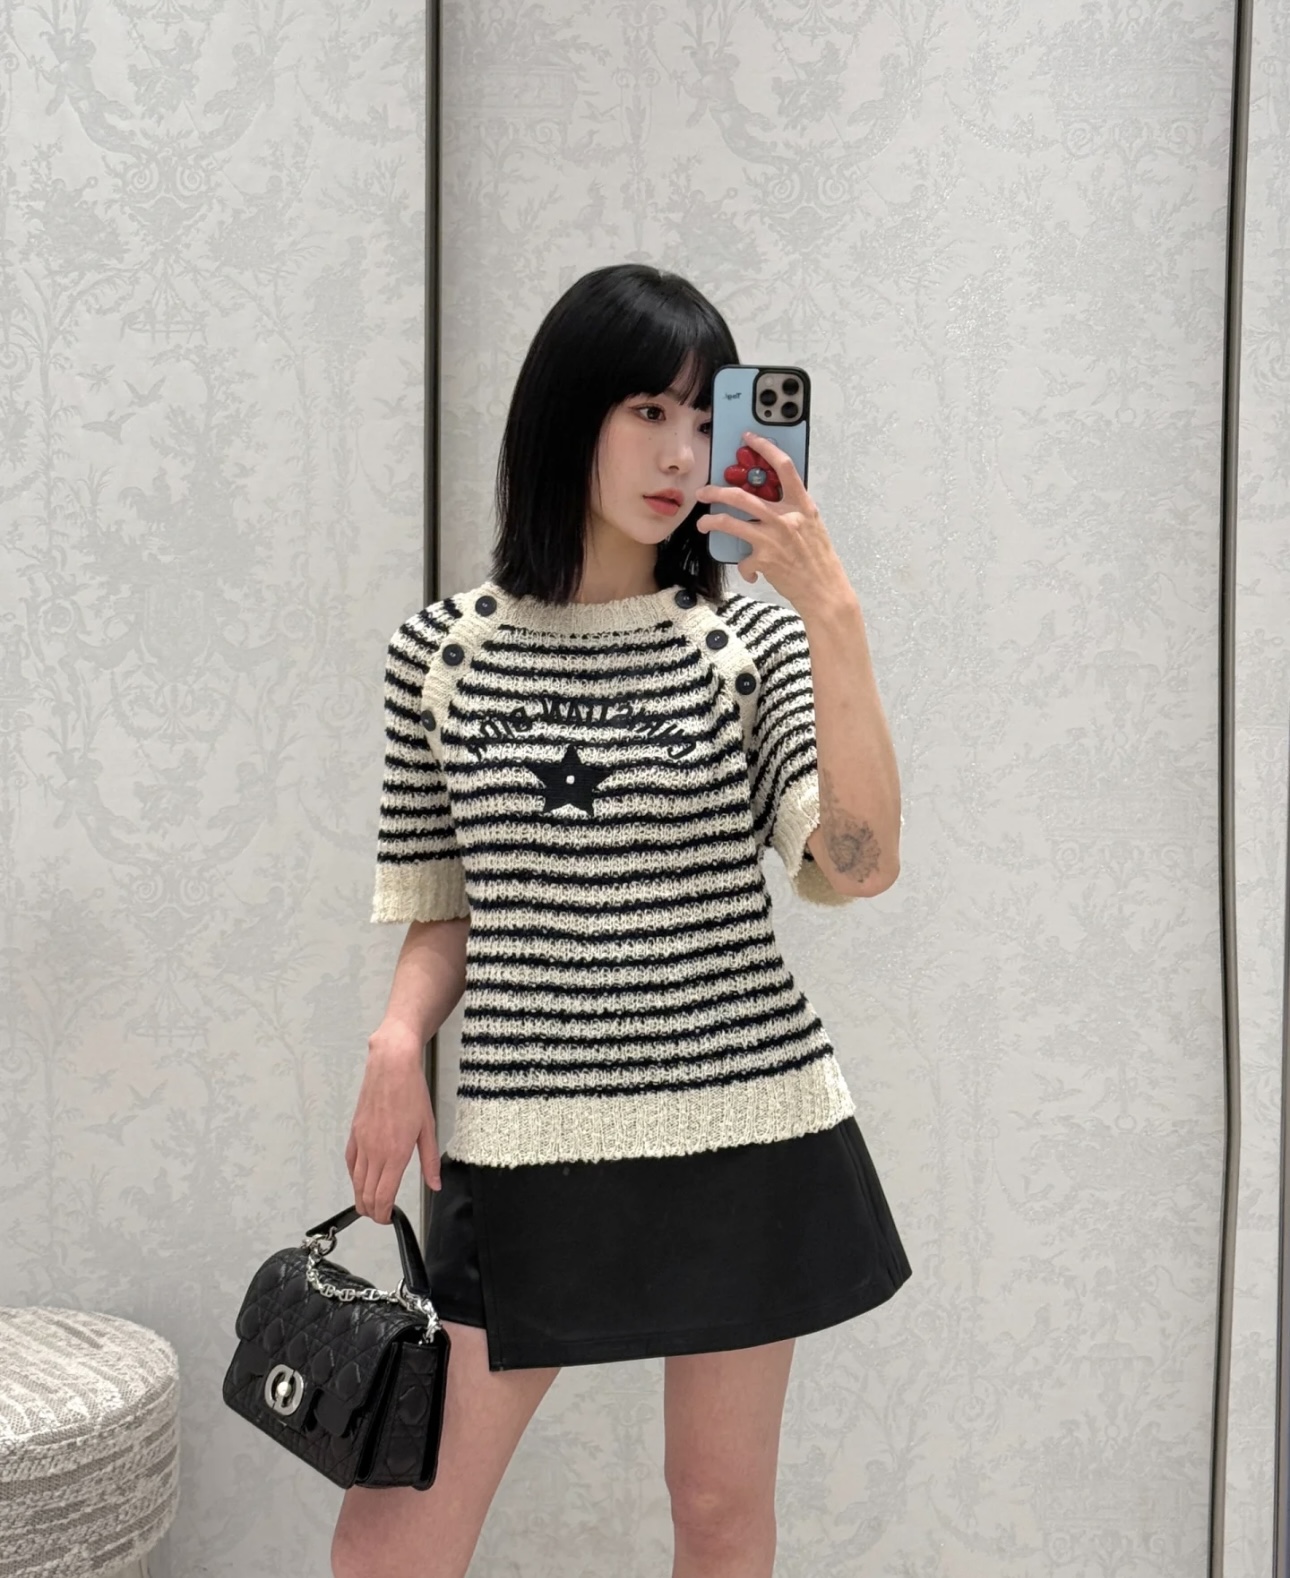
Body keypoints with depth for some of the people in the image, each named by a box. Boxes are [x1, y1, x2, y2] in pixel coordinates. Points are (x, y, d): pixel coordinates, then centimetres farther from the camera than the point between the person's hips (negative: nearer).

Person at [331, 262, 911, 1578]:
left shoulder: (750, 640, 1)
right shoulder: (442, 651, 3)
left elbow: (859, 865, -14)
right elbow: (445, 913, 10)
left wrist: (835, 620, -22)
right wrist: (399, 1038, -9)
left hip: (745, 1132, 0)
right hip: (523, 1147, 0)